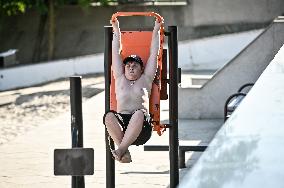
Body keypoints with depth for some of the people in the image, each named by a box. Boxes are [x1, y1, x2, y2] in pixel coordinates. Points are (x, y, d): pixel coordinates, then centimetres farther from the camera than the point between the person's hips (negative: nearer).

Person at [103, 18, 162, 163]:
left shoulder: (145, 80, 23)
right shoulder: (120, 80, 26)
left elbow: (153, 54, 25)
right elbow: (116, 54, 30)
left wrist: (156, 30, 29)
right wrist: (116, 31, 34)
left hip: (141, 129, -1)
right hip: (121, 122, 1)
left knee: (139, 114, -38)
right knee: (109, 116, -34)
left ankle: (121, 149, -42)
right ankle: (124, 152, -37)